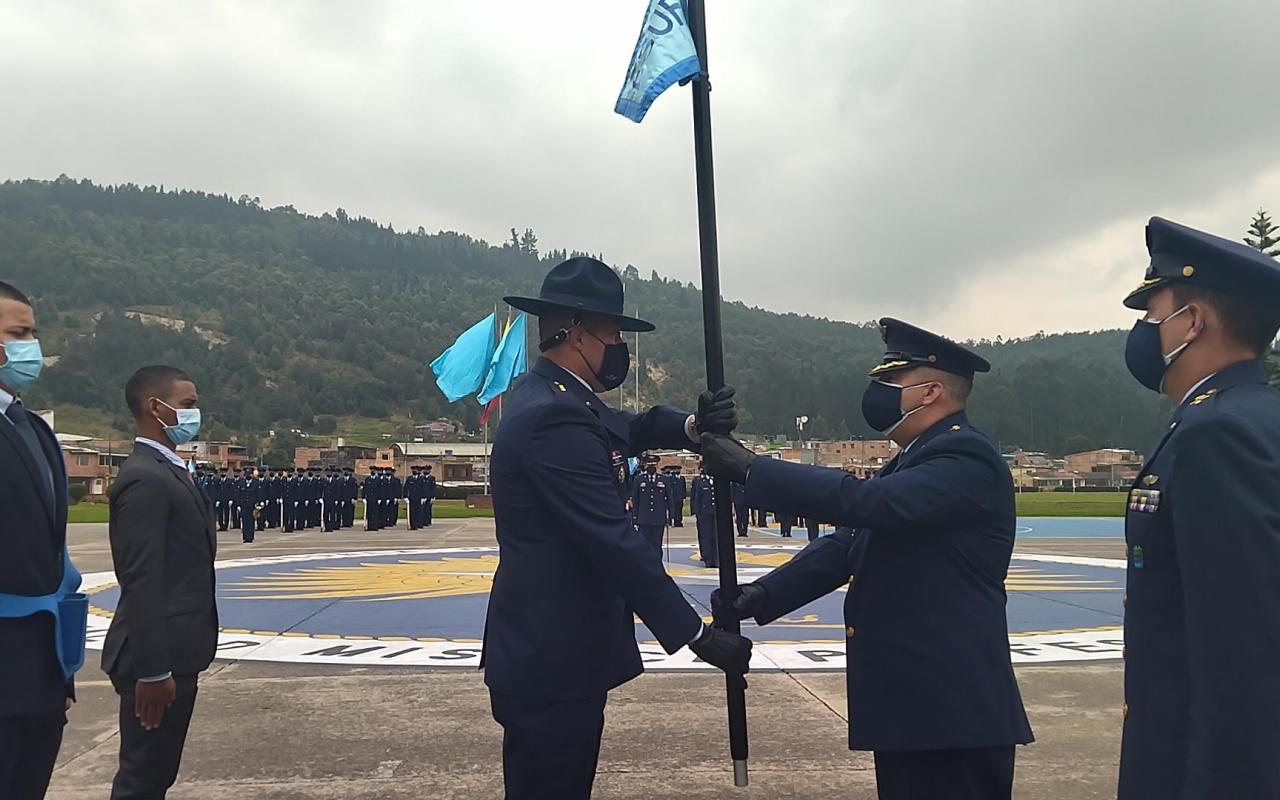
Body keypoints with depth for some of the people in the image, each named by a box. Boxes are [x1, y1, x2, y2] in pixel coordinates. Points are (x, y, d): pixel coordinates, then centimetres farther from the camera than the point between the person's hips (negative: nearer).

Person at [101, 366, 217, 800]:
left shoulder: (166, 471, 14)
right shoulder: (144, 478, -18)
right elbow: (142, 582, -23)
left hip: (174, 654, 10)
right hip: (158, 660, -10)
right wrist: (152, 671, -23)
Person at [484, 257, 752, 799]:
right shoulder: (555, 416, -24)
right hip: (553, 656, -11)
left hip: (550, 646, 11)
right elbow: (614, 542, -27)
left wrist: (693, 425, -7)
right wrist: (697, 635, -21)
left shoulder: (549, 398, 9)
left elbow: (628, 428, 16)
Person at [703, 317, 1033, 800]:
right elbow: (848, 545, 11)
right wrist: (763, 594, -2)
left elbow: (865, 502, -29)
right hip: (907, 704, 9)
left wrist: (750, 469, -23)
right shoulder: (910, 462, 16)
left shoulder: (967, 458, -15)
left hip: (952, 710, -9)